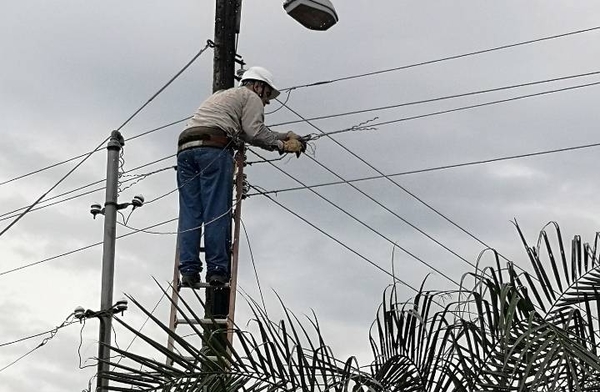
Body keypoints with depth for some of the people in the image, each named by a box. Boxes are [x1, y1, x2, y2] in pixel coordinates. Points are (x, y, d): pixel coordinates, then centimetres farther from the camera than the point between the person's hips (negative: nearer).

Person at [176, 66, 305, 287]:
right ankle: (217, 270, -11)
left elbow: (243, 134, 36)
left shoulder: (221, 95, 40)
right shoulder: (251, 97, 15)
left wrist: (283, 137, 36)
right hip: (213, 147, -7)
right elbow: (255, 132, -1)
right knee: (217, 212, -8)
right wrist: (281, 145, 12)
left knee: (190, 212, 0)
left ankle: (188, 270, -8)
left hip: (185, 148, 7)